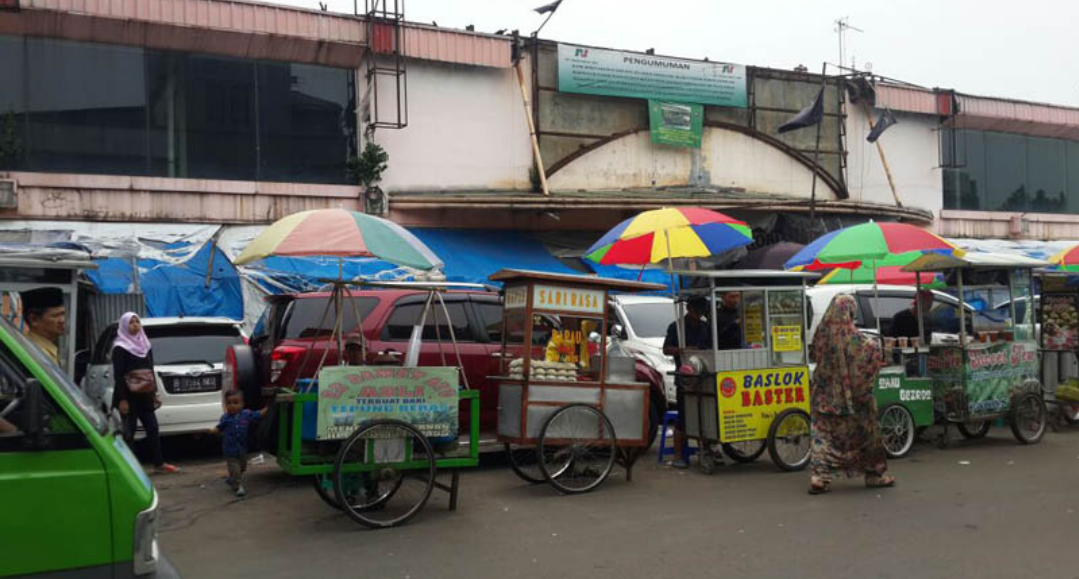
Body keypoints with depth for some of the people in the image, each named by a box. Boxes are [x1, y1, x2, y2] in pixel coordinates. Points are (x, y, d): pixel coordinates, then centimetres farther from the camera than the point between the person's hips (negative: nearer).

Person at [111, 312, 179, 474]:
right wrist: (122, 400, -18)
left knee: (152, 428, 5)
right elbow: (118, 376, -12)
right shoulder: (120, 348, -6)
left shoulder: (145, 345, 14)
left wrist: (154, 393, 14)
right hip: (129, 397, -6)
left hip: (145, 396, 6)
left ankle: (159, 463, 12)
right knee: (129, 432, -1)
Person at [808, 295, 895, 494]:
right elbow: (870, 350, -10)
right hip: (850, 394, -3)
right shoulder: (851, 335, -16)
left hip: (825, 394, 3)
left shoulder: (822, 332, -3)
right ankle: (875, 475, 26)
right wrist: (877, 345, 11)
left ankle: (819, 478, -4)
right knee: (864, 431, 14)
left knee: (823, 434, 6)